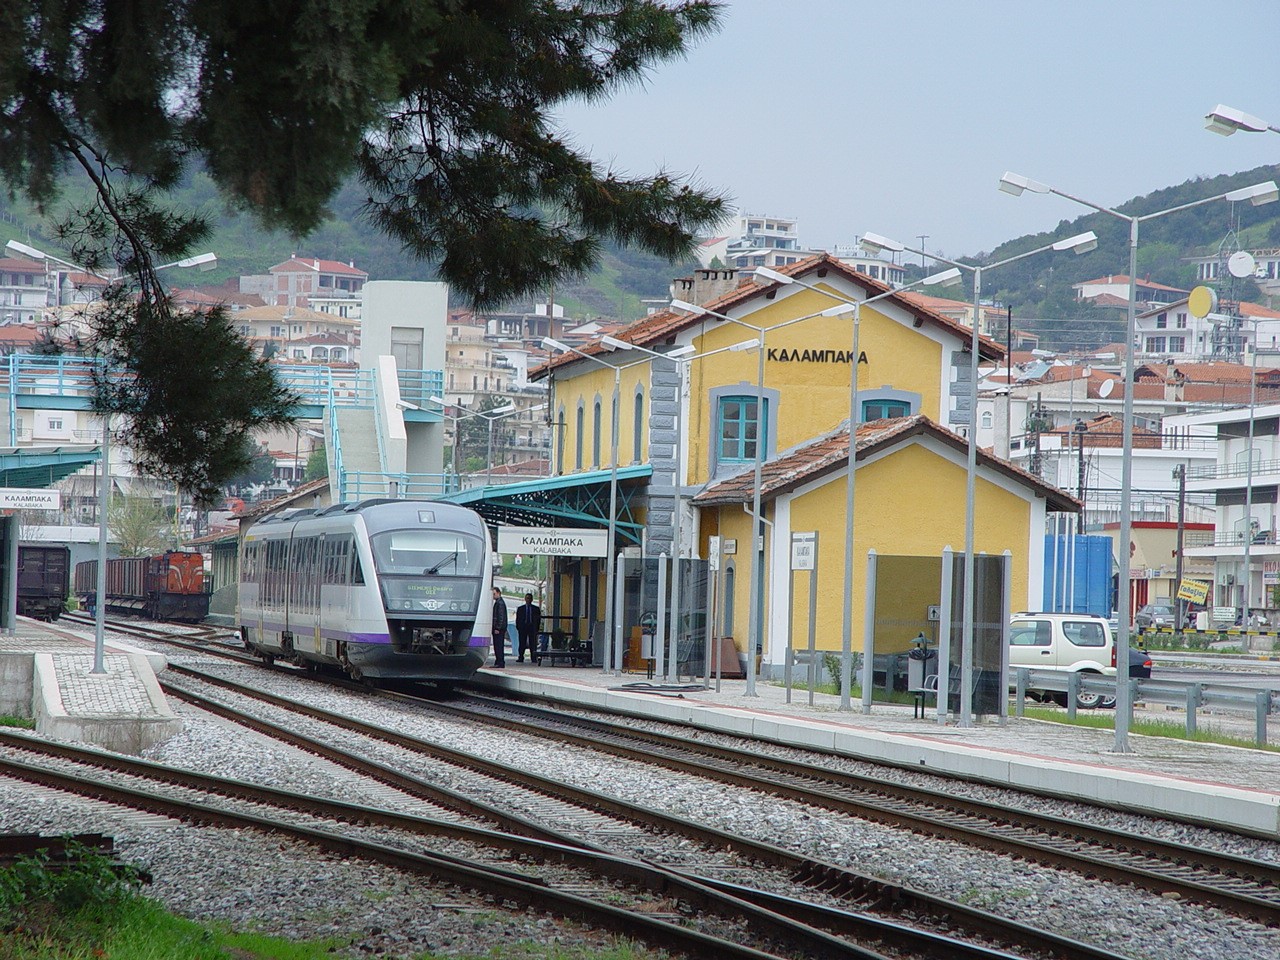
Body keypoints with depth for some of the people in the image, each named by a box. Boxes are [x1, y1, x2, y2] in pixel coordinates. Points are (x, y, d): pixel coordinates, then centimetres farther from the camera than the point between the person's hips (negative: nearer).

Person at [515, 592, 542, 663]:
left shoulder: (536, 609, 11)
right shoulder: (520, 608, 13)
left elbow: (538, 619, 10)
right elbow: (517, 619, 10)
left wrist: (537, 628, 0)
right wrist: (518, 627, -1)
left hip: (532, 628, 0)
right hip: (522, 627, 0)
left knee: (532, 644, -5)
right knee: (522, 644, -3)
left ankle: (533, 659, -4)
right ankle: (520, 658, -2)